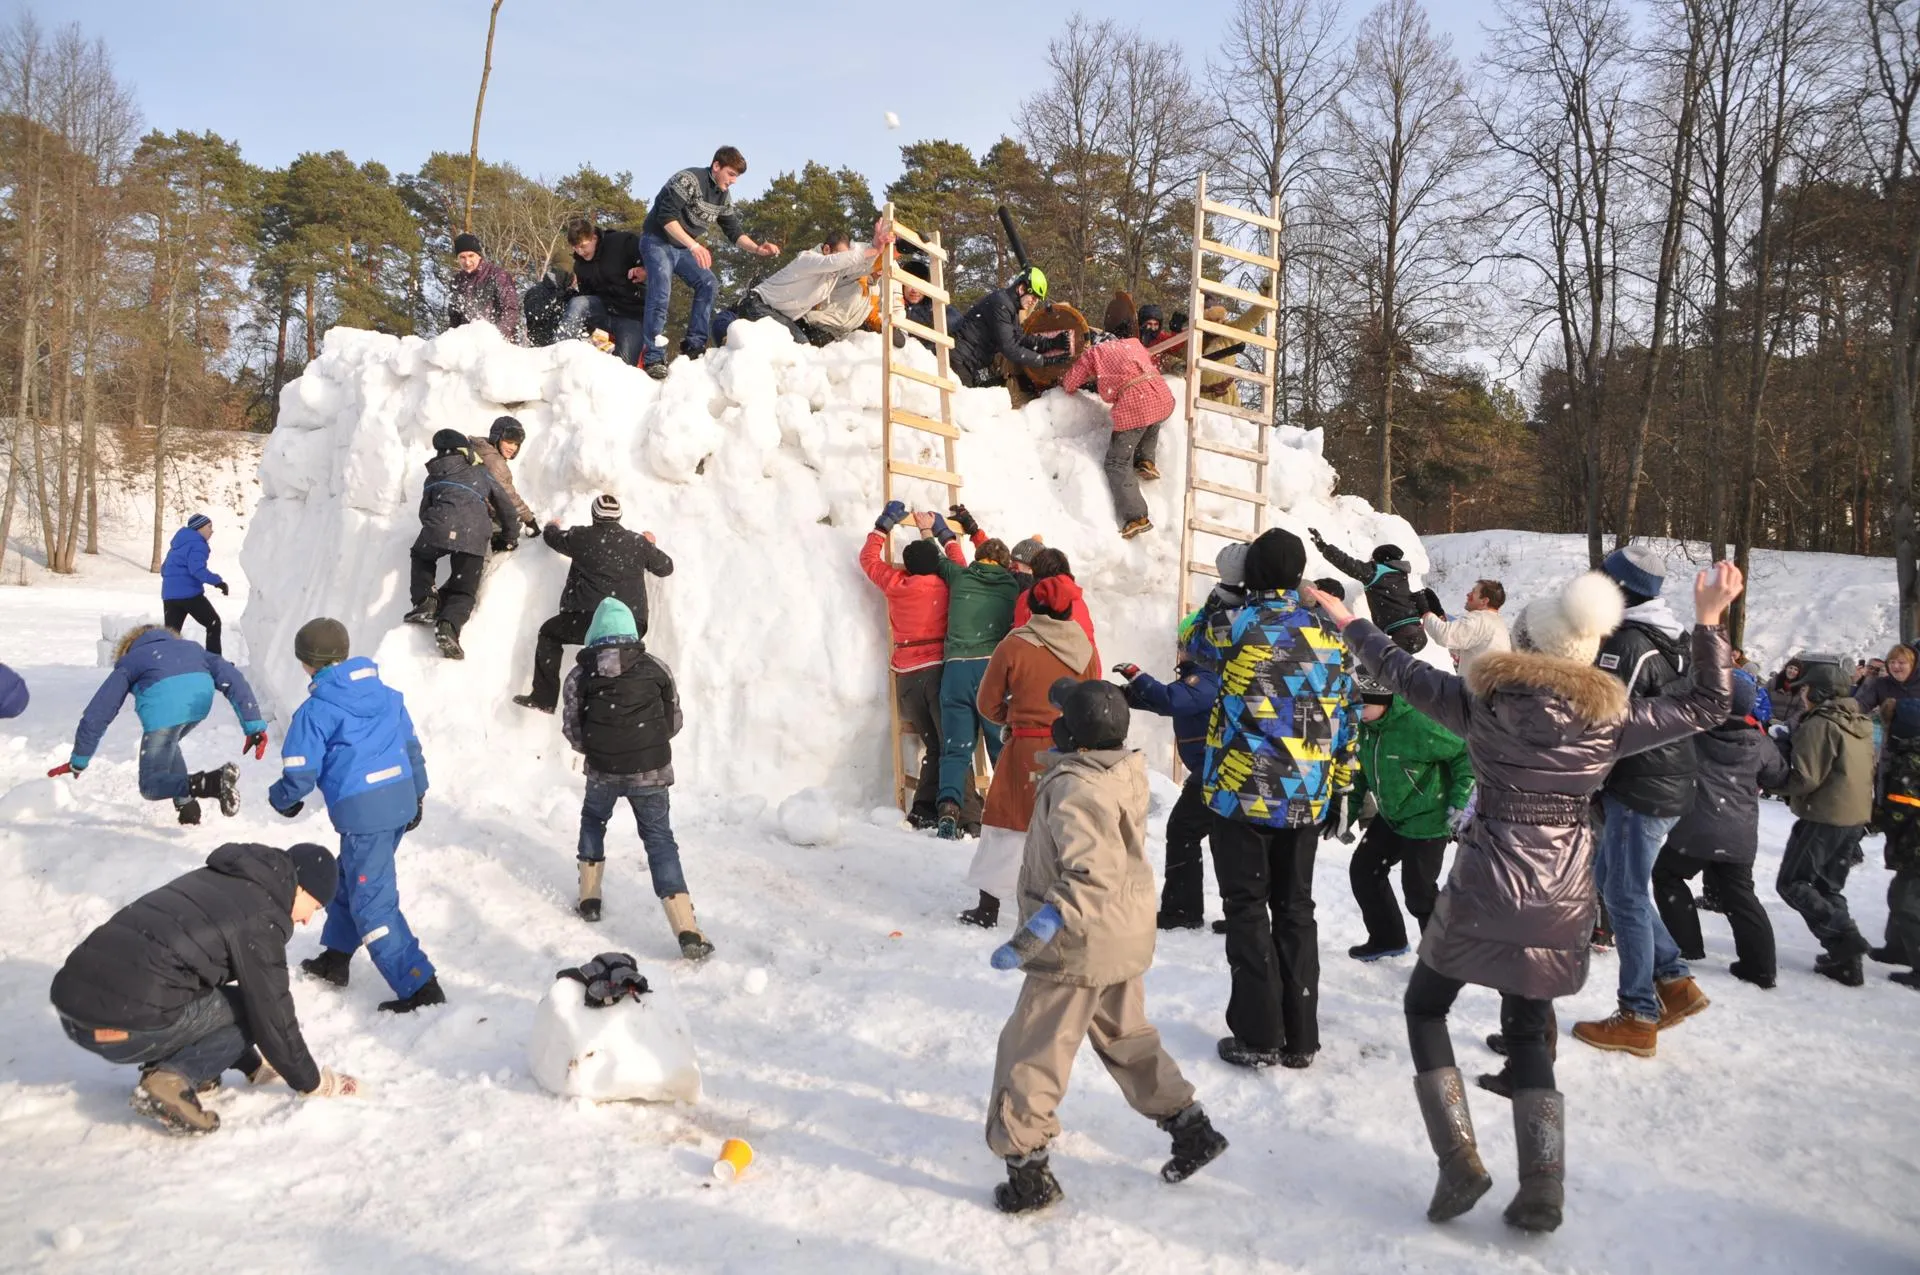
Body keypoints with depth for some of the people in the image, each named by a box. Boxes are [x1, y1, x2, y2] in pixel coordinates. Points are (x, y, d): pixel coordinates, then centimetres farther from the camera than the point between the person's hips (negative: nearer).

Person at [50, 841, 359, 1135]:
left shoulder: (218, 880, 20)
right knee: (251, 1009, 8)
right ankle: (172, 1079, -8)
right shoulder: (260, 918, -5)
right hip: (126, 1029, -9)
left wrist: (253, 1063, 41)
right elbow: (271, 1014, 0)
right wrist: (311, 1083, 16)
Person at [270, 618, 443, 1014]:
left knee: (372, 900, -3)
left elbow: (301, 774, -7)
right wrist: (418, 795, 29)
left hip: (361, 813, -8)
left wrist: (281, 799, 15)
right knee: (348, 880, 26)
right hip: (401, 802, 8)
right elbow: (412, 747, 18)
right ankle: (335, 959, 40)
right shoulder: (388, 694, 11)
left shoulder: (316, 710, -8)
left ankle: (419, 987, -8)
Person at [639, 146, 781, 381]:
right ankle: (654, 359, -27)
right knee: (661, 290, -24)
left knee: (707, 283, -5)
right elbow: (667, 216, -30)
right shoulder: (689, 180, -21)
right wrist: (694, 245, -39)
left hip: (684, 247, 8)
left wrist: (757, 249, -10)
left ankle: (694, 346, 0)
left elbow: (734, 232, 9)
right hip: (658, 241, -8)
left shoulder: (724, 197, 4)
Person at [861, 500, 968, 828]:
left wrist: (884, 524, 29)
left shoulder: (896, 584, 4)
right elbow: (959, 565, 23)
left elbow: (869, 558, 21)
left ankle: (923, 809, 5)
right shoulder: (946, 584, 0)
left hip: (906, 676, 3)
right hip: (938, 669, -3)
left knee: (933, 747, 13)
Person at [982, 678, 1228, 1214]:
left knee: (1030, 1052, 4)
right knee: (1125, 1036, 27)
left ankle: (1027, 1168, 12)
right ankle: (1190, 1126, 33)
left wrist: (1033, 935, -36)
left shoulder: (1073, 789, -27)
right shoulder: (1127, 770, -2)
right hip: (1126, 936, 9)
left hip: (1081, 945, -9)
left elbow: (1091, 873, -35)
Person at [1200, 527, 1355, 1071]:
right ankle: (1301, 1039, 18)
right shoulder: (1329, 635, 3)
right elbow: (1344, 716, 8)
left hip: (1243, 793, -4)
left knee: (1247, 908, 5)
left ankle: (1258, 1036, 6)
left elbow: (1200, 642, 13)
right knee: (1296, 910, 13)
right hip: (1306, 798, 4)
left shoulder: (1234, 625, -10)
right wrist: (1340, 781, 17)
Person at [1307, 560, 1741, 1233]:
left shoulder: (1484, 698, -8)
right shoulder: (1608, 717, -3)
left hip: (1483, 892, -3)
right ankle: (1541, 1186, 11)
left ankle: (1459, 1159, 7)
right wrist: (1710, 621, 13)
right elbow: (1708, 706, 9)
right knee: (1528, 1030, 18)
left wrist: (1348, 621, 20)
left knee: (1425, 1006, 16)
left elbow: (1401, 671, 5)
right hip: (1561, 902, 3)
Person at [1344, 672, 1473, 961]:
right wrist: (1349, 809, 9)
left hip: (1427, 821, -8)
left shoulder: (1417, 726, -30)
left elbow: (1462, 754, -19)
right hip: (1390, 818, 8)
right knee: (1362, 870, 11)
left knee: (1418, 891, -3)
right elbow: (1362, 770, 11)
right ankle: (1387, 938, 29)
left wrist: (1460, 801, -20)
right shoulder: (1366, 727, -5)